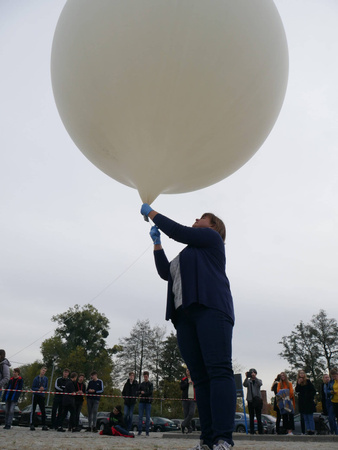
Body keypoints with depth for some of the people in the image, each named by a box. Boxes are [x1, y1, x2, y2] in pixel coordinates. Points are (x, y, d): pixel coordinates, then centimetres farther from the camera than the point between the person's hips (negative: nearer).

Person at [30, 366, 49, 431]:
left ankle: (44, 425, 10)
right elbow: (32, 388, -5)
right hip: (35, 395, -2)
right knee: (33, 410, 1)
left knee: (43, 411, 3)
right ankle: (32, 424, 8)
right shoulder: (36, 378, -7)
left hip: (42, 396, 2)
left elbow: (46, 387, 6)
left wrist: (43, 389, -16)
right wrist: (39, 389, -20)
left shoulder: (46, 379, 1)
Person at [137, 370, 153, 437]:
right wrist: (141, 392, -13)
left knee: (148, 417, 0)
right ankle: (140, 431, 7)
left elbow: (150, 392, -8)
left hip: (148, 402, -2)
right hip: (141, 401, 2)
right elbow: (137, 392, 7)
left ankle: (147, 431, 6)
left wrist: (143, 393, -8)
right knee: (140, 416, 0)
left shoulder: (150, 384, 3)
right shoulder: (141, 384, 12)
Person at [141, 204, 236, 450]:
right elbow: (166, 272, 31)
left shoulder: (211, 237, 13)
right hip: (186, 315, 8)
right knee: (200, 377, -1)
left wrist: (151, 212, 14)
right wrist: (157, 243, 27)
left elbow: (178, 231, 3)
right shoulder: (188, 254, 34)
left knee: (219, 370, -16)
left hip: (210, 308, -8)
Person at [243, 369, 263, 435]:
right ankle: (252, 431, 6)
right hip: (250, 400, 1)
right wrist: (246, 377, -24)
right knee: (251, 417, 2)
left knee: (259, 416, -2)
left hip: (257, 400, -1)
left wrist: (255, 377, -25)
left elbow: (260, 384, -14)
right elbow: (244, 385, -11)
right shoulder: (248, 381, 10)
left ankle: (260, 431, 3)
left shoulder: (259, 380, 10)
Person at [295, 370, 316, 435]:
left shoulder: (308, 382, -5)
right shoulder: (298, 382, 8)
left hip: (308, 402, -5)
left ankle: (312, 431, 3)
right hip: (302, 403, 5)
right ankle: (308, 430, 14)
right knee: (305, 418, 8)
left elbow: (313, 391, -4)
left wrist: (309, 397, -10)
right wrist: (298, 384, -12)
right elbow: (297, 390, -1)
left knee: (310, 417, -2)